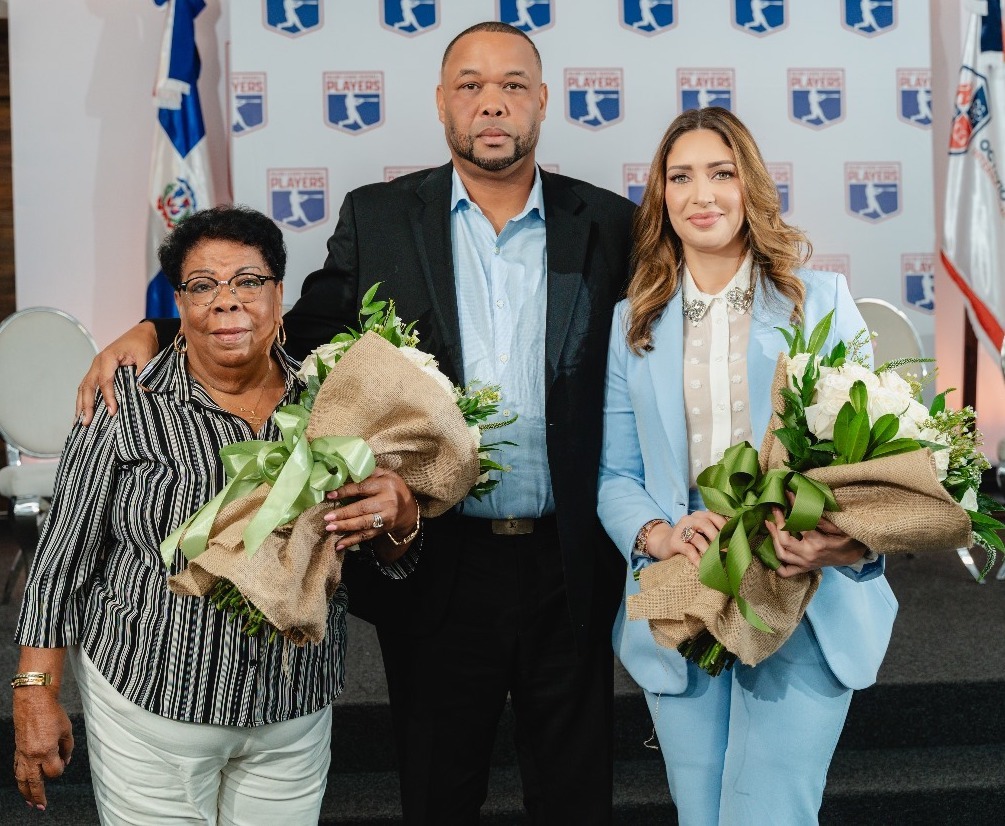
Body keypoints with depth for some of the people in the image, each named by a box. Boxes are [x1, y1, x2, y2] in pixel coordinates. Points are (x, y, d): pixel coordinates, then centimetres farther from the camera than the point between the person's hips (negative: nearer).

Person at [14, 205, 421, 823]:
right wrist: (36, 694, -7)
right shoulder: (130, 406, -9)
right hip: (150, 701, -2)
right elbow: (63, 558, -5)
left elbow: (398, 560, 4)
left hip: (296, 708, 3)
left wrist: (400, 513, -18)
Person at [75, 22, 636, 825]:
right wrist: (155, 332, -9)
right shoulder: (379, 218, 2)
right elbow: (304, 340, 4)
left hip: (570, 569, 0)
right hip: (436, 568, 0)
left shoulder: (609, 224, 1)